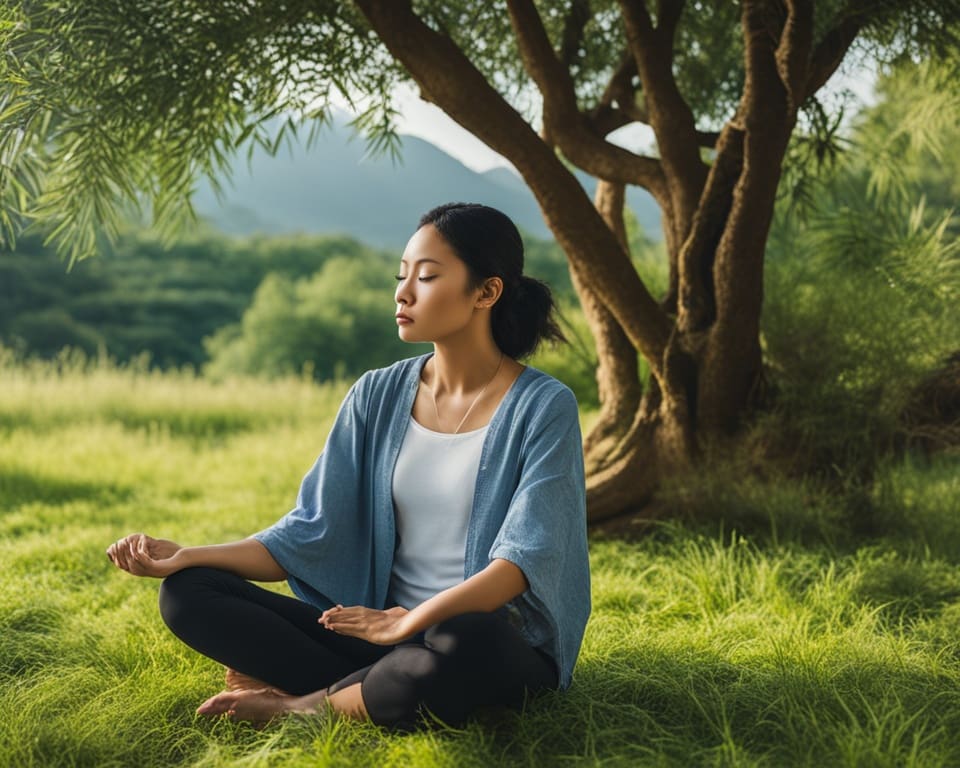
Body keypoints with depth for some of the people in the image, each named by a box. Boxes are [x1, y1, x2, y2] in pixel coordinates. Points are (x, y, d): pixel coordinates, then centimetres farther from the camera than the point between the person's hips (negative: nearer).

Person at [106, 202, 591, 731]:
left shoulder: (543, 408, -7)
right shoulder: (378, 396, 7)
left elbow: (524, 558, -17)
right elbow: (310, 534, 3)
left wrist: (411, 621, -29)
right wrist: (188, 556, -10)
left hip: (496, 640, -4)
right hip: (382, 632, 5)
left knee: (462, 646, -42)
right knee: (188, 593, -11)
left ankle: (304, 703, -16)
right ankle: (379, 693, -20)